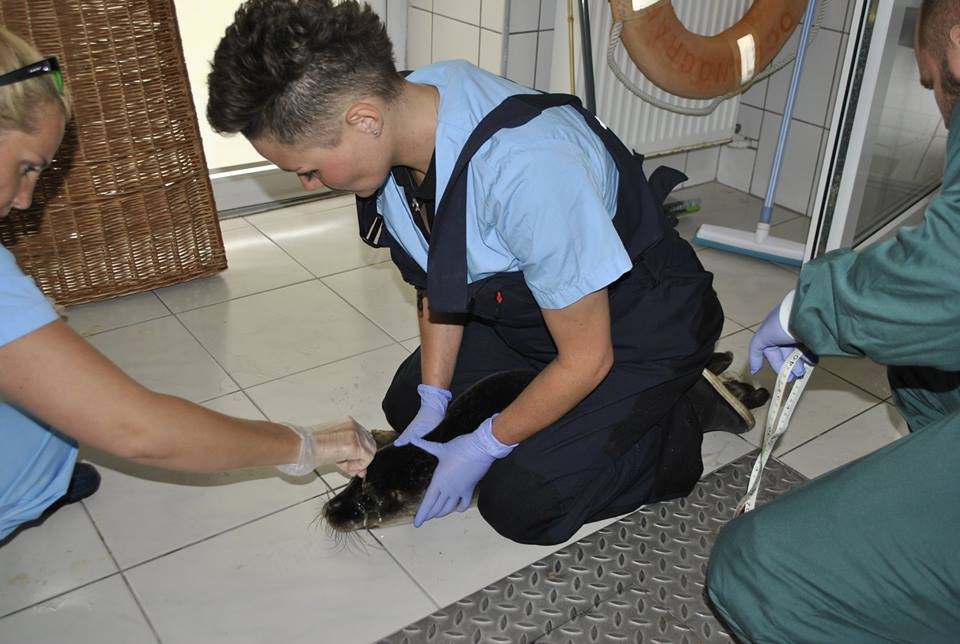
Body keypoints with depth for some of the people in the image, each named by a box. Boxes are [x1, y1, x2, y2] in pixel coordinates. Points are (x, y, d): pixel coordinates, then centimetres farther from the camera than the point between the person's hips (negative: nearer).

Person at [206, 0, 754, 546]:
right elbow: (438, 280, 2)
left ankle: (682, 419, 7)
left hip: (641, 329, -7)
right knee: (407, 406, 12)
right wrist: (433, 397, -1)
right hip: (528, 304, 8)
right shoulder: (398, 111, -16)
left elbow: (586, 358, -26)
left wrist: (486, 446, -14)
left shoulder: (527, 173, -40)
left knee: (519, 502, -13)